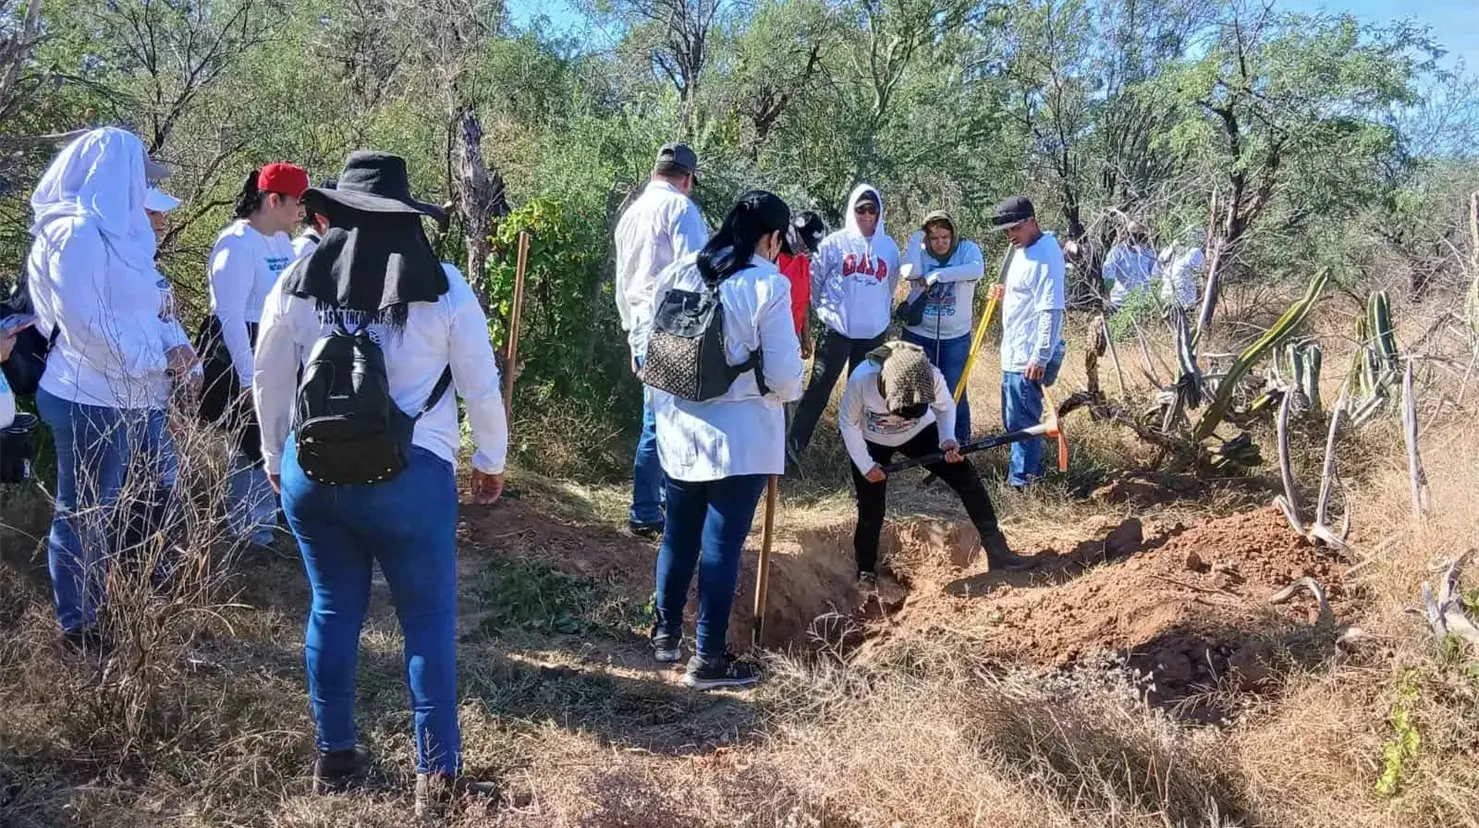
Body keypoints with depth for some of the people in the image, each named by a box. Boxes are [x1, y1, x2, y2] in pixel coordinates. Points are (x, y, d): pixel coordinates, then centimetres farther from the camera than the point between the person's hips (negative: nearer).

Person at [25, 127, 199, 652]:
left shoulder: (119, 233, 14)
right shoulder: (76, 234, -16)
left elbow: (153, 306, 13)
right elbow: (88, 328, -22)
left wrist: (184, 358, -3)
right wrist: (162, 360, -15)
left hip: (138, 397, 9)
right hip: (92, 403, -9)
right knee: (86, 516, 4)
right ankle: (77, 625, 19)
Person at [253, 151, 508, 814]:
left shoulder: (299, 282, 1)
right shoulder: (442, 286, -5)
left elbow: (268, 381, 10)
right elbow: (481, 384, 0)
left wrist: (276, 459, 25)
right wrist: (491, 461, 15)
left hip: (311, 471, 3)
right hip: (409, 476, -3)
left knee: (332, 610, 16)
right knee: (429, 621, 7)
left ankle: (334, 756, 28)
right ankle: (438, 775, 12)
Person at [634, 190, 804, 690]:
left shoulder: (679, 274, 3)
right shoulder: (769, 286, -14)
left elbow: (647, 345, 10)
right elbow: (785, 376, -13)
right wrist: (786, 392, 10)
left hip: (679, 429, 6)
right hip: (740, 436, -5)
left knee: (678, 535, 19)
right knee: (722, 544, 2)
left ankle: (666, 633, 33)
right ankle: (708, 659, 10)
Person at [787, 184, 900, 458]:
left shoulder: (889, 247, 4)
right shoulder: (835, 243, -5)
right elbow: (815, 278, 3)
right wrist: (823, 307, 10)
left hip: (874, 332, 3)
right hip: (837, 329, -3)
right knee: (819, 388, -4)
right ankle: (796, 443, 3)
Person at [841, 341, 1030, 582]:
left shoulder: (932, 377, -34)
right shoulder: (861, 379, -39)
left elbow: (946, 408, -10)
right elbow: (847, 423, -18)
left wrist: (947, 440, -27)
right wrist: (865, 465, -17)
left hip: (919, 433, 2)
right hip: (871, 443, -2)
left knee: (968, 481, -7)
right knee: (871, 510, -5)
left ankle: (997, 552, 3)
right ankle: (866, 572, 19)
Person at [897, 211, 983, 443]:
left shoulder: (967, 249, -6)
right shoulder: (920, 251, -2)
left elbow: (977, 270, -28)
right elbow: (910, 273, -23)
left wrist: (938, 275, -29)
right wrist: (915, 240, -16)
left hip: (956, 337, -1)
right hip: (918, 334, 1)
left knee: (954, 391, 7)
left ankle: (961, 439, 22)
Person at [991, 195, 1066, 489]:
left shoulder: (1046, 254, -18)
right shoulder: (1021, 249, 13)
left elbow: (1051, 309, -23)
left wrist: (1041, 356, -25)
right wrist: (1007, 293, 10)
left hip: (1029, 355, -10)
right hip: (1013, 351, 10)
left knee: (1021, 421, -4)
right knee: (1013, 419, 18)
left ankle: (1022, 481, 5)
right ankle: (1029, 470, 29)